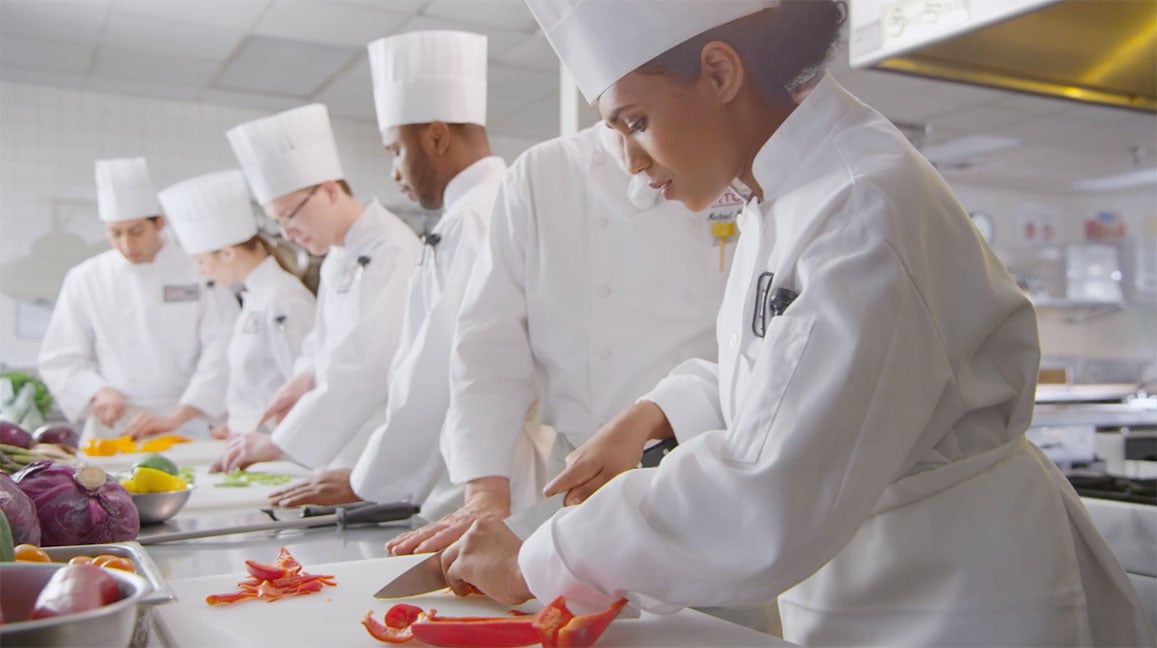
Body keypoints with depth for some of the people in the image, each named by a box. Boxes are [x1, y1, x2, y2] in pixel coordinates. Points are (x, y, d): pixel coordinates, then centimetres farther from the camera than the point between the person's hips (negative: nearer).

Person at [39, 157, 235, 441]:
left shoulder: (200, 272, 1)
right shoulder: (84, 279, 9)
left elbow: (222, 354, -6)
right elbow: (60, 360, 11)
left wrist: (175, 417, -13)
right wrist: (99, 393, -7)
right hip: (109, 431, 2)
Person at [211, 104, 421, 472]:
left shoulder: (393, 253, -18)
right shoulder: (336, 260, 12)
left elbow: (367, 368, -23)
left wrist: (277, 444, -19)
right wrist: (307, 376, 0)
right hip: (342, 450, 8)